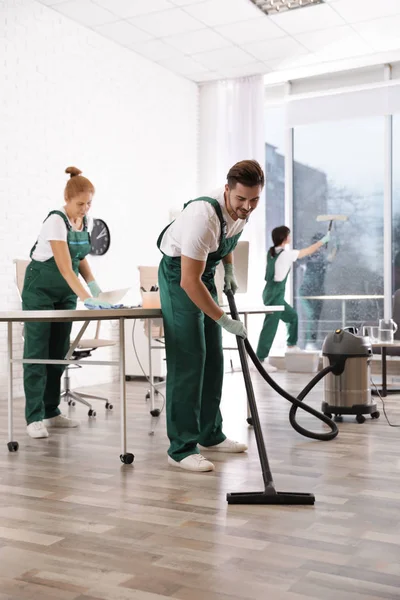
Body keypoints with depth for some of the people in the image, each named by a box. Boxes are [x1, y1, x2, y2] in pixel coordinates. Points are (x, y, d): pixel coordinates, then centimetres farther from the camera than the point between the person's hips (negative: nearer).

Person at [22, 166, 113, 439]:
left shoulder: (87, 222, -2)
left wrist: (93, 283, -4)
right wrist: (87, 298, -42)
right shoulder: (56, 221, -25)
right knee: (37, 351, -5)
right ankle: (34, 417, -3)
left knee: (59, 351, 8)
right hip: (40, 288, -7)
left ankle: (51, 411, 16)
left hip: (67, 290, 7)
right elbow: (64, 266, -33)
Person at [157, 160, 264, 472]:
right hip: (179, 276, -8)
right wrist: (224, 320, -28)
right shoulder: (204, 217, -34)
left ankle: (210, 434, 23)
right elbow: (189, 282, -33)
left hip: (204, 273, 9)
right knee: (187, 361, -12)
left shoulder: (241, 210, -8)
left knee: (213, 358, 11)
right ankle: (182, 448, -6)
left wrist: (229, 269, 6)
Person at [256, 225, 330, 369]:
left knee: (292, 316, 23)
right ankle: (259, 360, -8)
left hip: (271, 292, 9)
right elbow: (307, 251, -3)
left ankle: (292, 346, 35)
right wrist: (323, 240, 8)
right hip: (275, 294, -9)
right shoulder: (286, 254, -13)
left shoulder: (271, 252, 8)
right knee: (270, 326, -8)